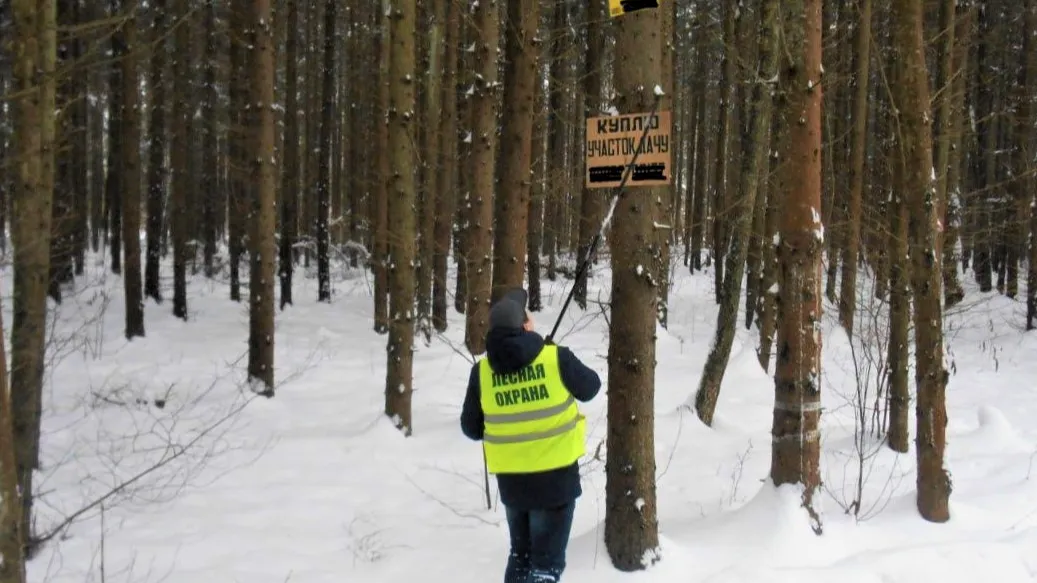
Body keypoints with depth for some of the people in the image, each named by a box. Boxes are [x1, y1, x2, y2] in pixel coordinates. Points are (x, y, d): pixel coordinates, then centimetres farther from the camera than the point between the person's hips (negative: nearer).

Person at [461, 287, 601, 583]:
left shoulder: (482, 371, -6)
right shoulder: (556, 358, -15)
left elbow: (472, 429, 3)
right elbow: (590, 387, 5)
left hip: (511, 480, 4)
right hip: (556, 476, -3)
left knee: (521, 554, 23)